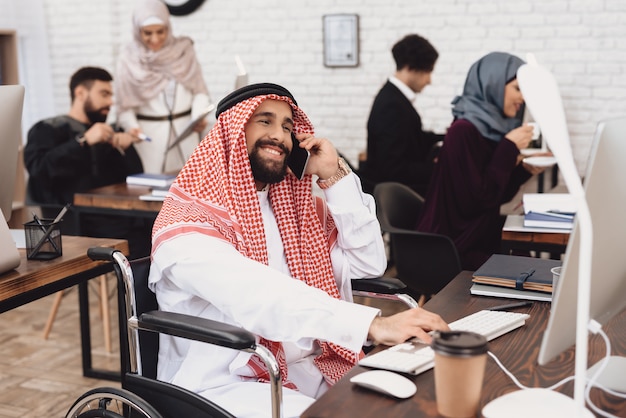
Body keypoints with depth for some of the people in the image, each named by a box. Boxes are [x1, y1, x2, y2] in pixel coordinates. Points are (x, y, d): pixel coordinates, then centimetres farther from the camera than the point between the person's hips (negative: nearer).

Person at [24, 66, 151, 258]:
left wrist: (126, 147, 2)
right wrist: (84, 142, -13)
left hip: (121, 216, 6)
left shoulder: (108, 133, 27)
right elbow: (38, 170, -8)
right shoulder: (47, 129, 12)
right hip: (78, 223, -6)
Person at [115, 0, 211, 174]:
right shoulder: (129, 58, -2)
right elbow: (125, 104, -2)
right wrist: (132, 126, -20)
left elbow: (199, 90, 3)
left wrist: (198, 116, -15)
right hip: (148, 132, -1)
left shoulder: (183, 50, 1)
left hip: (185, 129, 2)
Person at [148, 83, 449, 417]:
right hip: (229, 383, -7)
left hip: (311, 367, 7)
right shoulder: (186, 224, -13)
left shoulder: (294, 206, 12)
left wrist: (334, 176, -2)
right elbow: (261, 298, -29)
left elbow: (369, 264, 6)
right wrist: (373, 325, -40)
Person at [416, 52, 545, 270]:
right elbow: (480, 199, -21)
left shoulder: (490, 127, 9)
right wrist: (509, 147, -16)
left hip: (485, 241, 8)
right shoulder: (463, 131, -17)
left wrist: (523, 169, 1)